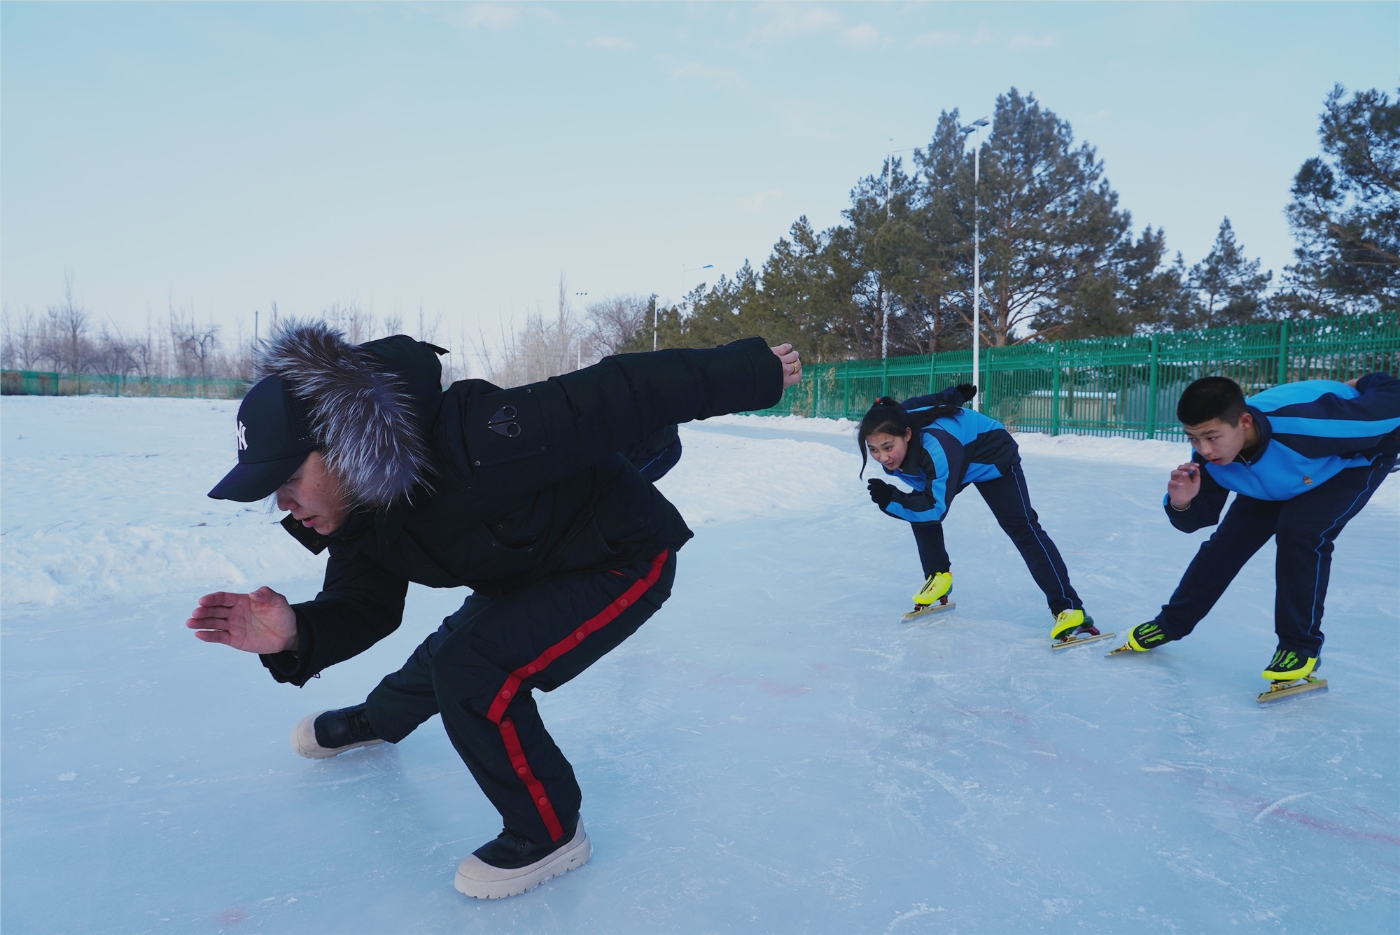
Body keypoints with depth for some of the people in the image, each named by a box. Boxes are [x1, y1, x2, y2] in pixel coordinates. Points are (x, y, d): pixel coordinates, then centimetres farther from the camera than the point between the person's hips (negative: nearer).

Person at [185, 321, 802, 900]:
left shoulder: (471, 439, -39)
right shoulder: (355, 507, -12)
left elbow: (625, 394, -35)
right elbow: (366, 603, -5)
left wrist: (752, 371, -25)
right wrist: (296, 635, -28)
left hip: (624, 564, -8)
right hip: (526, 574, 8)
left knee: (474, 669, -23)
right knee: (447, 655, 26)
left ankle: (550, 835, 0)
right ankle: (377, 720, 61)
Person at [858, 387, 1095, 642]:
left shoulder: (936, 447, -47)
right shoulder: (893, 433, -24)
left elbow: (936, 508, -39)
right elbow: (940, 398, -5)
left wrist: (891, 499, -49)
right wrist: (958, 394, 14)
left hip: (992, 457, -7)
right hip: (957, 458, 8)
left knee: (1020, 526, -15)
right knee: (919, 512, 0)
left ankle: (1068, 607, -14)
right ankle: (939, 576, 20)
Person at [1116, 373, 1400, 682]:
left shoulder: (1304, 424, -46)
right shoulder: (1210, 458, -28)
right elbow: (1198, 518, -18)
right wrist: (1181, 503, -39)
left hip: (1357, 458, -5)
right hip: (1278, 475, 5)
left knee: (1299, 532, -26)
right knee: (1228, 540, 1)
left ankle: (1301, 646, -9)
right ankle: (1170, 624, 18)